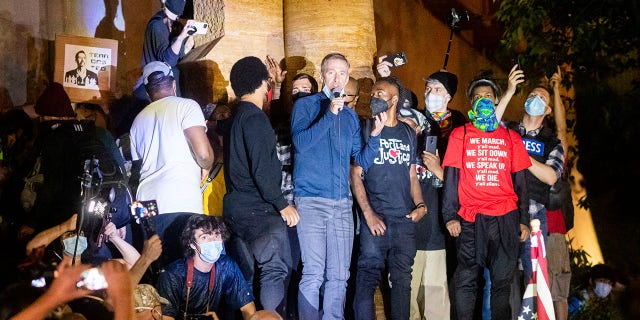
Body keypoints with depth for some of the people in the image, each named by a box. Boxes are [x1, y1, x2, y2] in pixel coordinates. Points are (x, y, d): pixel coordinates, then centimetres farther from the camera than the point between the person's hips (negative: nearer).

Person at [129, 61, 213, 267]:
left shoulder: (139, 119, 21)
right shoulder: (186, 106, 3)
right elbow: (203, 153, -10)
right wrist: (205, 167, 11)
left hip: (147, 202, 6)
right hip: (181, 204, -6)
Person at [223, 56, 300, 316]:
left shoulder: (235, 117, 16)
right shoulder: (255, 117, -13)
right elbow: (262, 169, -19)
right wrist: (282, 205, -16)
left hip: (235, 207, 9)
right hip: (258, 209, -9)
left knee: (243, 275, 12)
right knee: (276, 270, -8)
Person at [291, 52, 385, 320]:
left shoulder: (350, 116, 17)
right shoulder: (305, 105, 4)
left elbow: (362, 161, 14)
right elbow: (300, 143, -12)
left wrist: (376, 134, -2)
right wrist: (329, 114, -16)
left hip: (342, 204, 5)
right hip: (311, 200, -5)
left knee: (339, 275, 5)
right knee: (314, 274, -9)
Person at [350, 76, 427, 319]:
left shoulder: (408, 134, 13)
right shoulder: (365, 130, 3)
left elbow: (412, 176, 17)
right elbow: (356, 175, -1)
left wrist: (419, 205, -1)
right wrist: (368, 213, -11)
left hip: (405, 218, 4)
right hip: (375, 217, -3)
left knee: (402, 279, 8)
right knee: (368, 275, -7)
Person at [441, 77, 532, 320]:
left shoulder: (511, 137, 14)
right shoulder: (460, 135, 9)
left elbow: (520, 182, 12)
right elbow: (451, 178, 4)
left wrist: (524, 220, 5)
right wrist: (450, 216, -6)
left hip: (505, 218, 1)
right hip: (470, 218, -1)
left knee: (502, 280, 3)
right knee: (466, 280, -3)